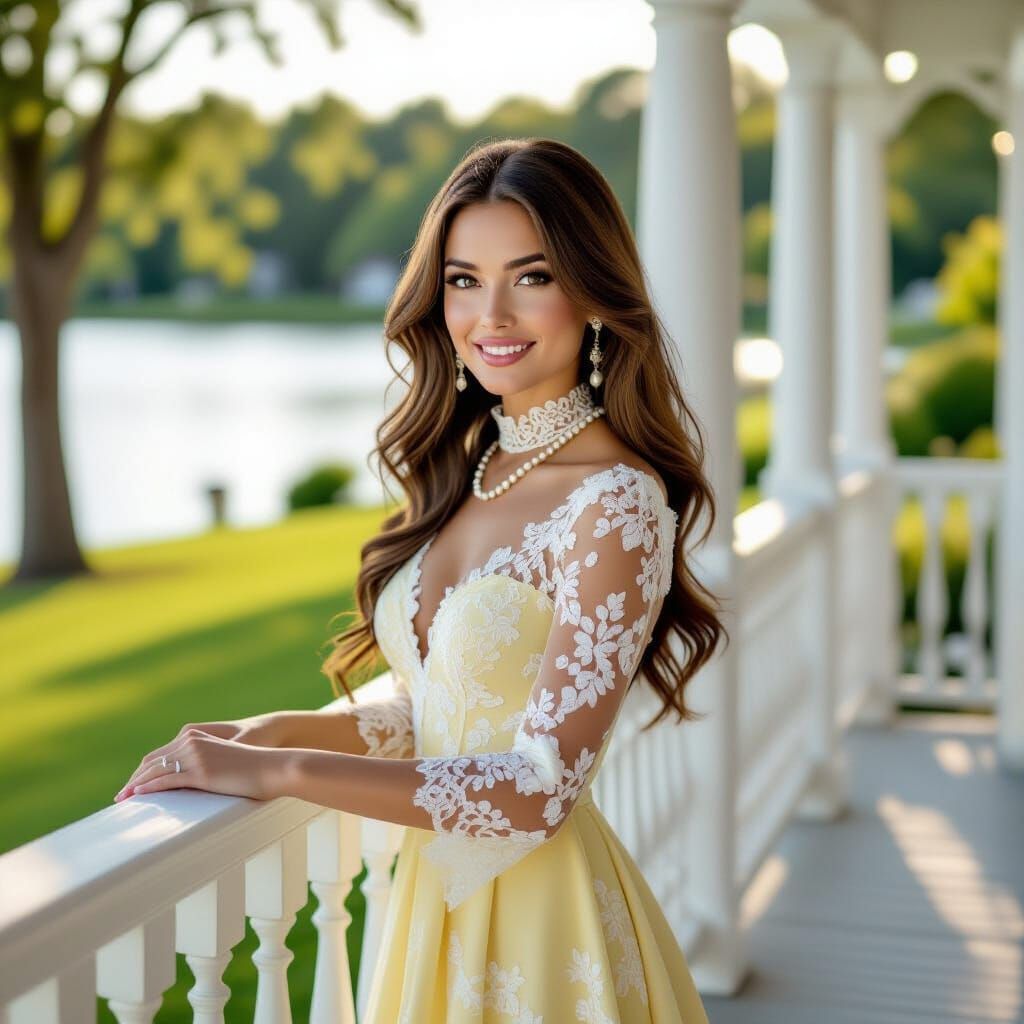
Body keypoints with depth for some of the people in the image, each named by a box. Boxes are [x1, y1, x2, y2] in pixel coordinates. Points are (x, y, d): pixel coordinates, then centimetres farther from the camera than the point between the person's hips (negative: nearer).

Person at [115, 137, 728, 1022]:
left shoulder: (616, 505, -20)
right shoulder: (468, 468, 3)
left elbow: (541, 788, -24)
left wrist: (284, 772, -22)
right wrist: (281, 729, -6)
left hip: (542, 925, -6)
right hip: (436, 902, 6)